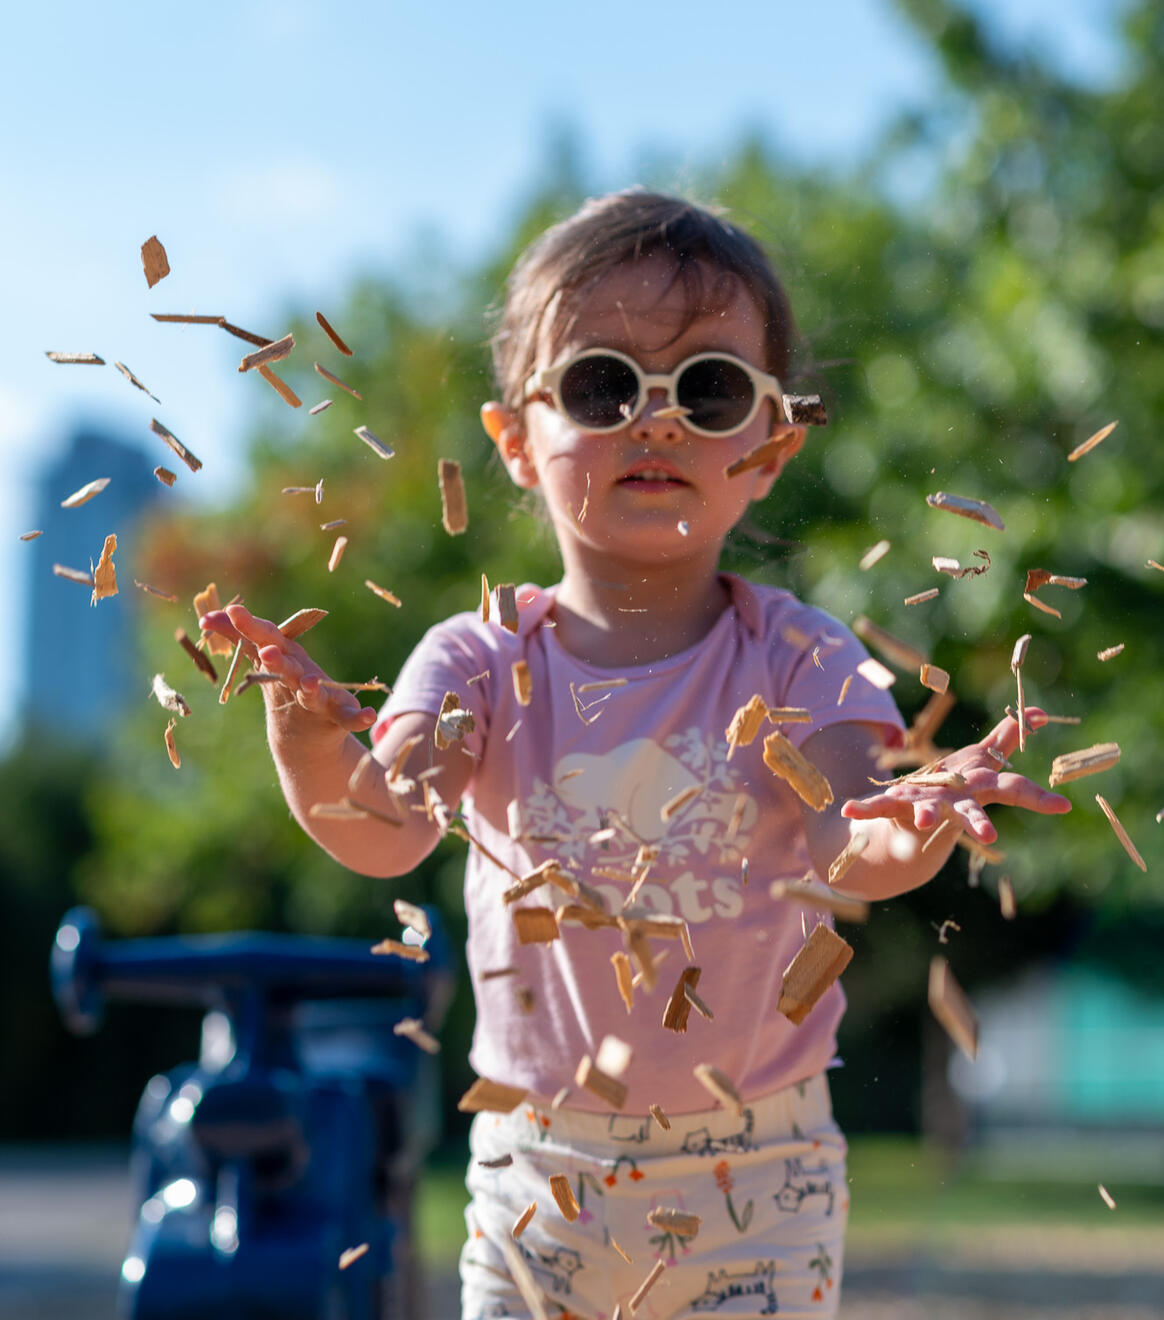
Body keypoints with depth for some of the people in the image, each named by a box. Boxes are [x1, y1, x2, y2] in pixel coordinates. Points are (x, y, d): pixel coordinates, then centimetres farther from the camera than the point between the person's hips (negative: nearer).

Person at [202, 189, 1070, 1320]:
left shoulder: (797, 657, -6)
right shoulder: (482, 661, -5)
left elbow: (841, 852, -20)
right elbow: (388, 831, -20)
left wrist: (910, 828, -43)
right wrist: (314, 741, -41)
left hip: (756, 1172, -1)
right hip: (539, 1161, 1)